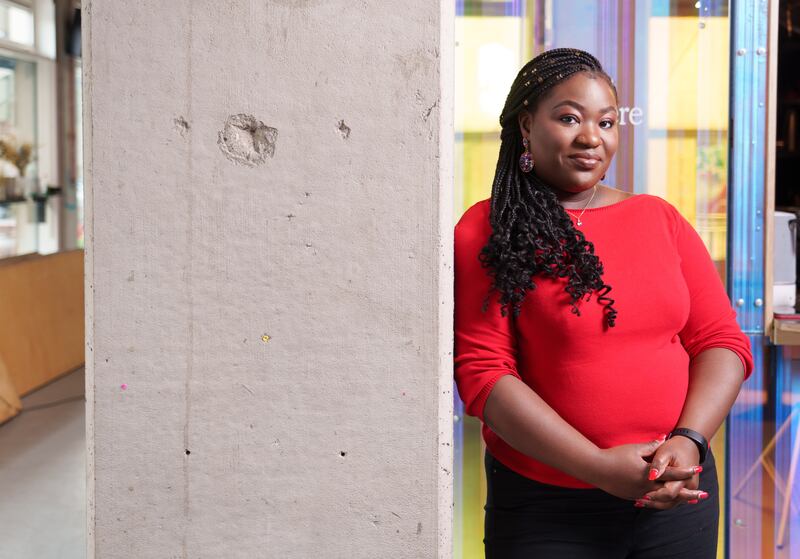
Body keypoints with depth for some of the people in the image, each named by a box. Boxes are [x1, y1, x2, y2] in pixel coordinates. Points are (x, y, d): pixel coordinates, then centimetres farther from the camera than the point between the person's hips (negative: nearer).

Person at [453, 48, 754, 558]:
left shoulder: (659, 218, 6)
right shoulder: (486, 233, -5)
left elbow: (722, 340, 4)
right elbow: (483, 372, -12)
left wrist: (689, 441, -13)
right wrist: (599, 467, -18)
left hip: (678, 493, 4)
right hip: (545, 506, -3)